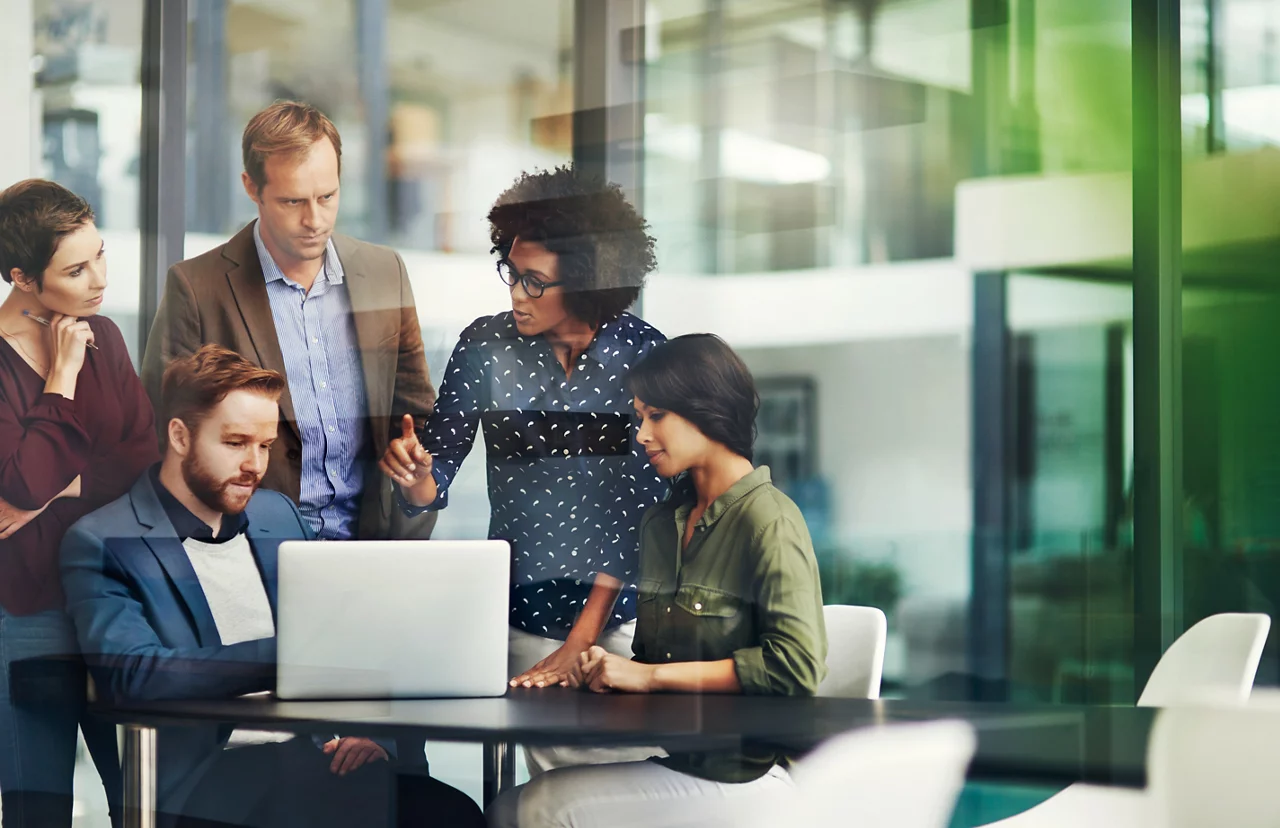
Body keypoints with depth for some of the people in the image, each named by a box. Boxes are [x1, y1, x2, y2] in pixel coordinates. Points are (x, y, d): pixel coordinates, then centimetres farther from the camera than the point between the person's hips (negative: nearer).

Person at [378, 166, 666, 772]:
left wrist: (581, 639, -14)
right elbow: (435, 484, 1)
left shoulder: (641, 353, -9)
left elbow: (640, 505, -10)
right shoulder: (485, 347, -5)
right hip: (525, 613, 1)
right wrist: (417, 475, -25)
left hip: (624, 611, -1)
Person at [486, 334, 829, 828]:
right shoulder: (659, 522, 15)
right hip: (674, 758, 7)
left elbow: (795, 664, -21)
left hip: (748, 772, -7)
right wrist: (609, 668, -4)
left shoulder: (767, 521, -10)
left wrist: (650, 675, -17)